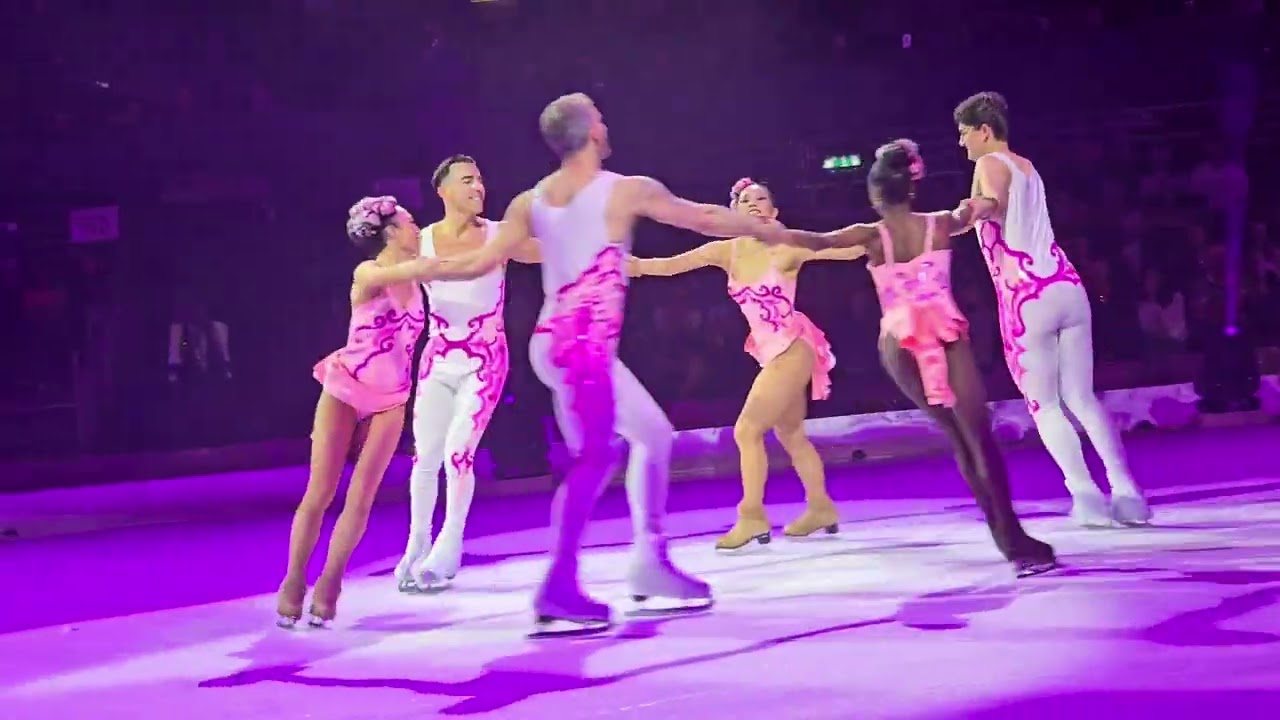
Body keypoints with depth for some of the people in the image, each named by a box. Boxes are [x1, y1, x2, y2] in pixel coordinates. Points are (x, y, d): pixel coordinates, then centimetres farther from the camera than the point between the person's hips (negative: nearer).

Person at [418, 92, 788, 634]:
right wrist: (770, 230, 19)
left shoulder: (530, 201, 12)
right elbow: (707, 220, 5)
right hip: (583, 343, -8)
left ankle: (651, 563, 20)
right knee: (595, 456, -14)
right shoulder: (627, 191, -4)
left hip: (558, 340, 8)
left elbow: (480, 262, 8)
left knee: (653, 432, 17)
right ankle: (559, 590, -21)